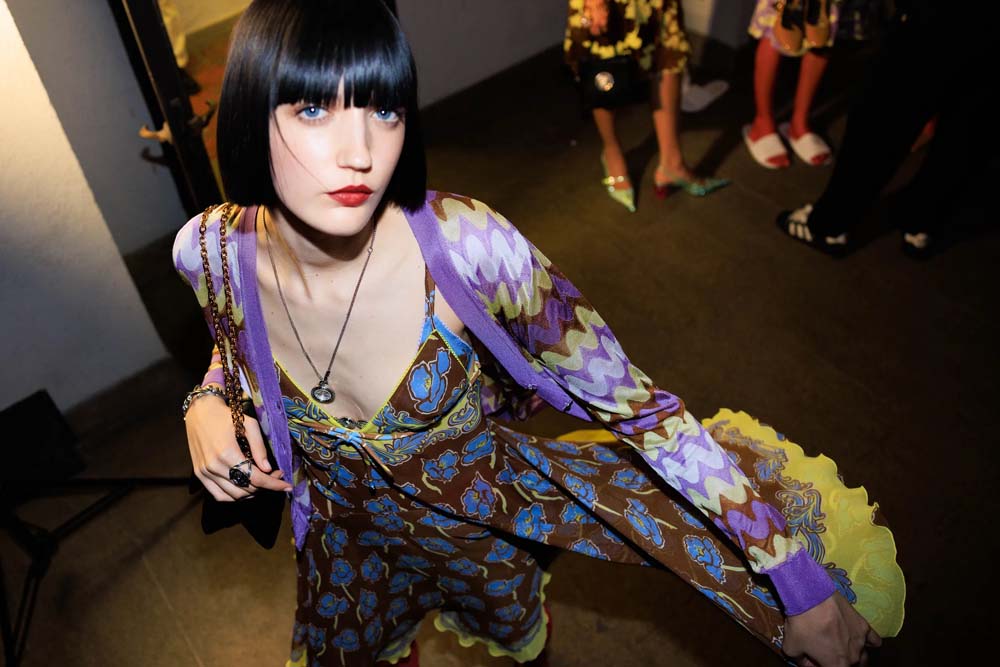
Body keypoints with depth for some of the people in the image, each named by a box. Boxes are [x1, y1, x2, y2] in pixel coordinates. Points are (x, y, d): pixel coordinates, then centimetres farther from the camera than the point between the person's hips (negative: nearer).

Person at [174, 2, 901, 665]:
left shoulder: (466, 247, -35)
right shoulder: (213, 251, -23)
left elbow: (633, 403, -28)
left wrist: (803, 580, -23)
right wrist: (209, 403, -19)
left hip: (488, 522, -5)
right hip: (348, 548, 6)